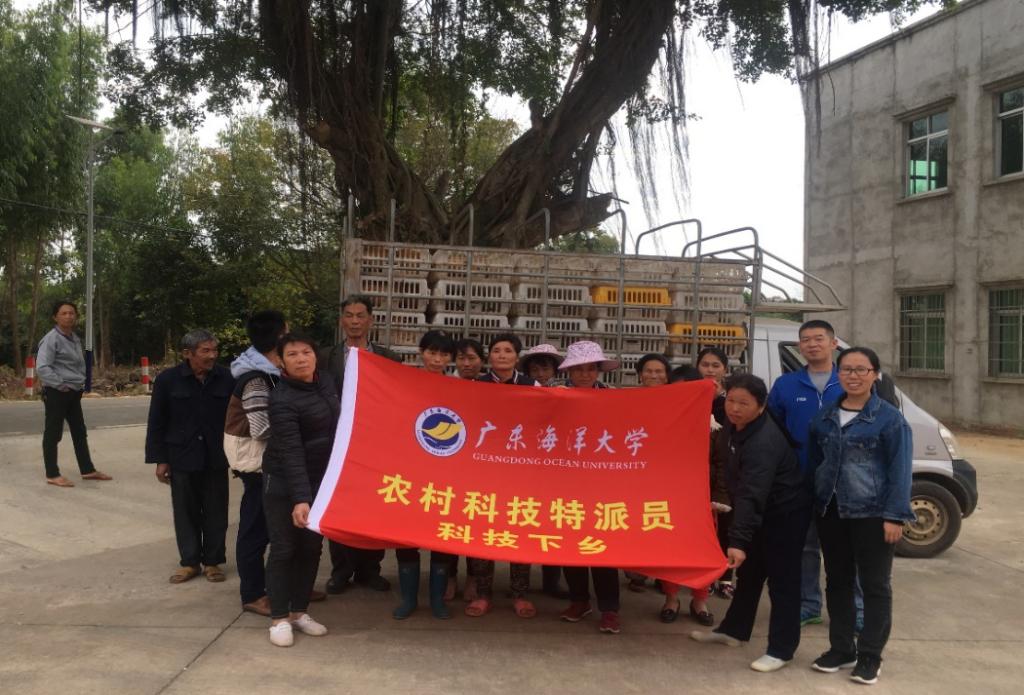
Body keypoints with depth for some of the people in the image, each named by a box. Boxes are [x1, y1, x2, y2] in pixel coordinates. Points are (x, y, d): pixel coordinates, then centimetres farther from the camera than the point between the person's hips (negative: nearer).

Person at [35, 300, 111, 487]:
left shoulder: (75, 339, 12)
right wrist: (60, 385, -19)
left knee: (79, 432, 13)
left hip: (74, 392, 9)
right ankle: (52, 475, 7)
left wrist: (82, 382, 12)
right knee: (53, 434, 0)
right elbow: (42, 367, -21)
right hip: (56, 393, -8)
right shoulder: (51, 339, -13)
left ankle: (87, 470, 21)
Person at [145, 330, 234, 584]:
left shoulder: (225, 378, -4)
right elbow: (156, 423, -2)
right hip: (182, 457, -1)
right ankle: (190, 562, 22)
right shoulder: (168, 380, -6)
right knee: (185, 511, 8)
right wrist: (159, 459, -4)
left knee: (215, 511, 8)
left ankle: (212, 561, 21)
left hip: (216, 458, 1)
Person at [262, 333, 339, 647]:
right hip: (283, 481, -7)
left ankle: (299, 611, 25)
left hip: (320, 479, 7)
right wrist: (300, 498, -36)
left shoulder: (326, 382, 0)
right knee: (284, 548, 1)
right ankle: (279, 618, 14)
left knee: (312, 547, 11)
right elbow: (291, 452, -29)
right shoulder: (282, 399, -22)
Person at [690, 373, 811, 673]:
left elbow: (752, 495, -41)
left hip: (786, 512, -10)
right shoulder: (736, 426, -5)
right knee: (748, 573, 18)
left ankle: (781, 649, 8)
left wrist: (739, 540, -46)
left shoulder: (764, 442, -33)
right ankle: (733, 629, 31)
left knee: (781, 579, -3)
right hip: (761, 511, 10)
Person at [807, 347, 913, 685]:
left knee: (875, 585, 4)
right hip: (830, 512, 5)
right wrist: (815, 503, 9)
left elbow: (900, 470, -9)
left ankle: (869, 656, 16)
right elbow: (814, 461, 14)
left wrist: (894, 515, -15)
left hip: (872, 514, -5)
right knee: (837, 581, 12)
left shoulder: (889, 418, -7)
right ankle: (841, 648, 25)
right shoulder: (825, 416, 8)